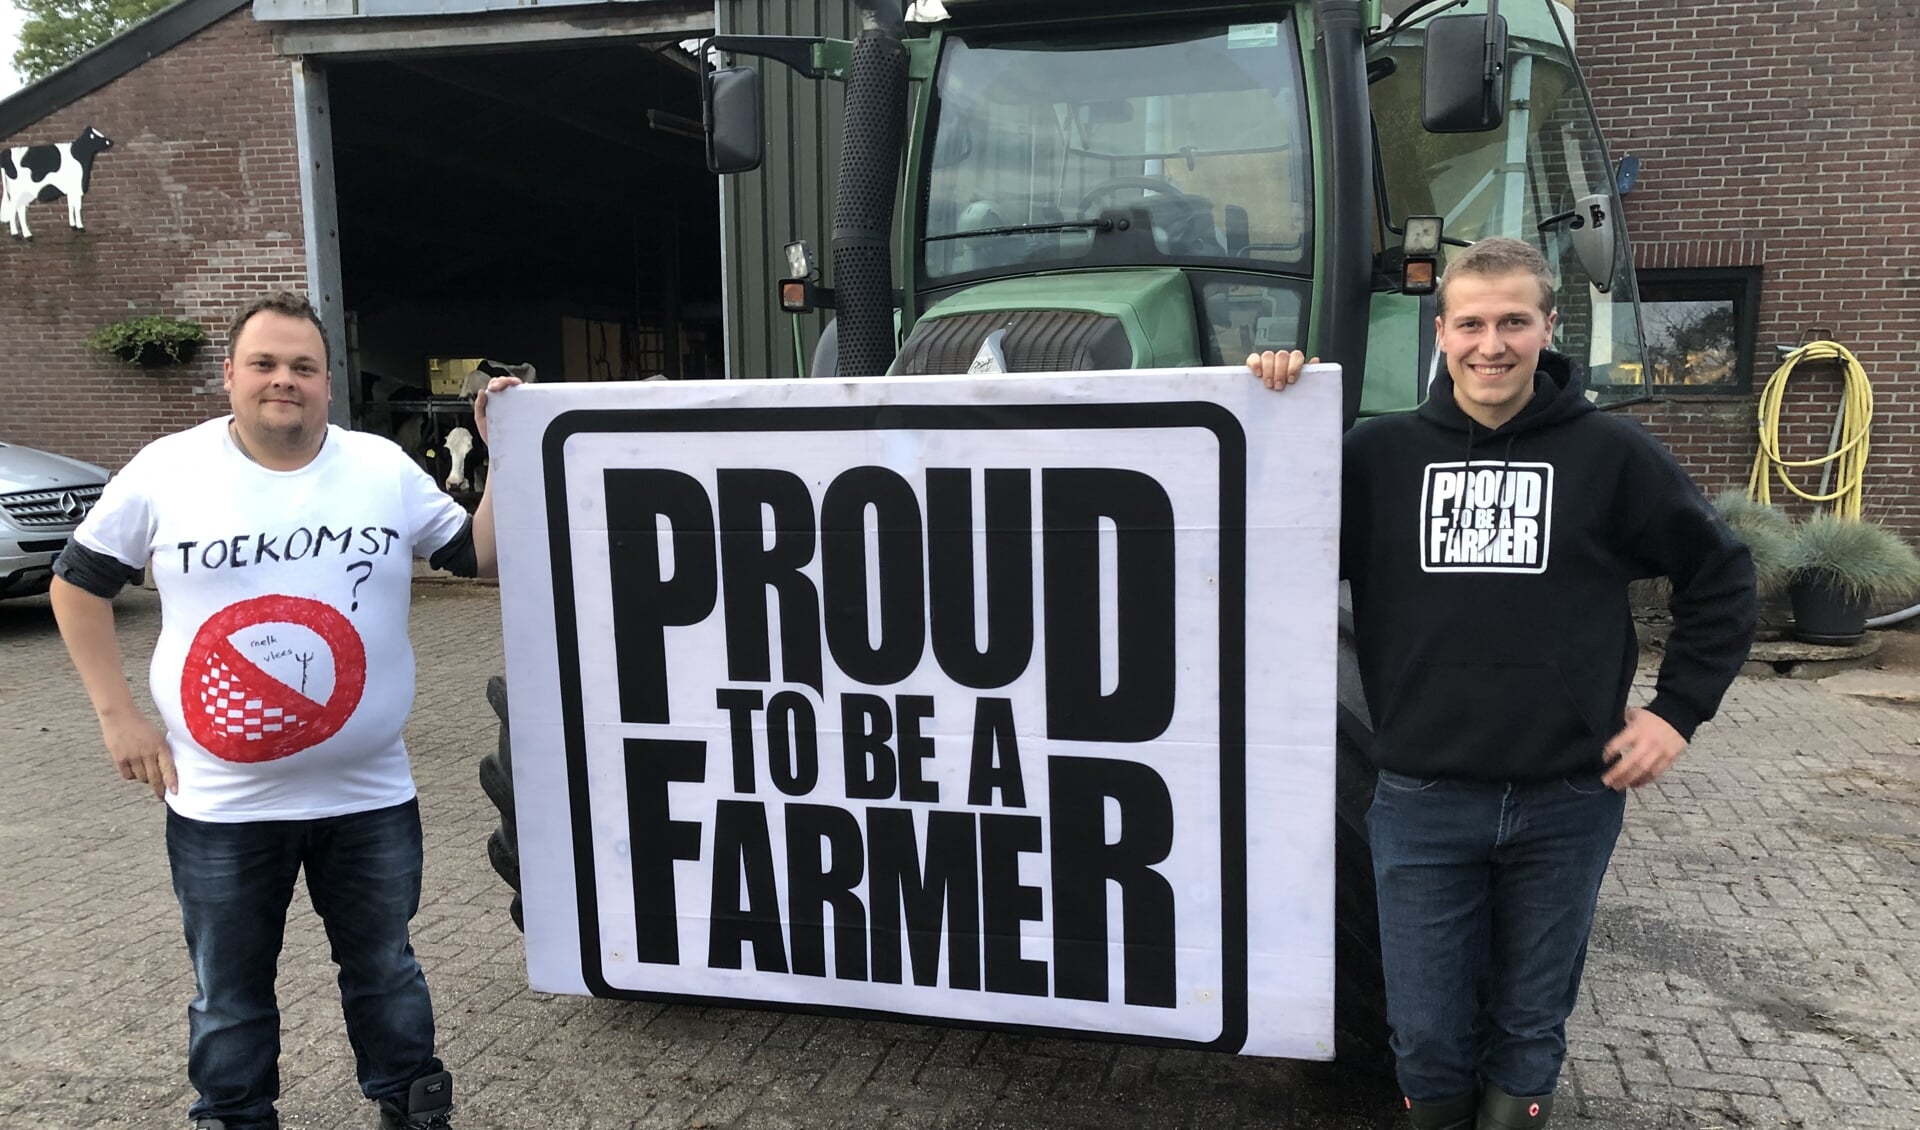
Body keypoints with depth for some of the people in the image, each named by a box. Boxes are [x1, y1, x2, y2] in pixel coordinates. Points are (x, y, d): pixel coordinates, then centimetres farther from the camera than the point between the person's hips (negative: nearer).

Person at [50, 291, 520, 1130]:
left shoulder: (384, 468, -3)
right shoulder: (168, 469, -5)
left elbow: (481, 556, 2)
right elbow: (79, 583, 5)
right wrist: (116, 714, -2)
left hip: (369, 795, 1)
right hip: (219, 804, -1)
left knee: (383, 969, 19)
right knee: (230, 993, 17)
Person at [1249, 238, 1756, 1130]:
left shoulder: (1609, 454, -1)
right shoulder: (1381, 453, 0)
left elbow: (1719, 577, 9)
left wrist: (1679, 709, 4)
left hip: (1567, 802, 0)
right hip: (1422, 803, 0)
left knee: (1530, 1029, 17)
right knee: (1428, 1039, 10)